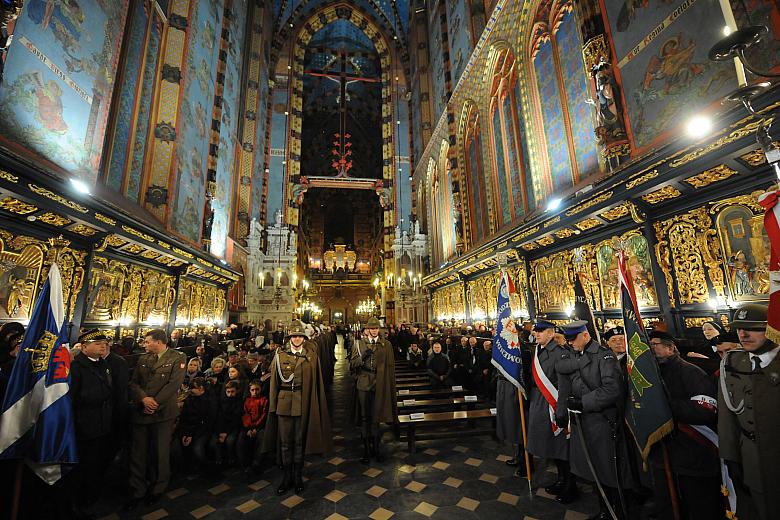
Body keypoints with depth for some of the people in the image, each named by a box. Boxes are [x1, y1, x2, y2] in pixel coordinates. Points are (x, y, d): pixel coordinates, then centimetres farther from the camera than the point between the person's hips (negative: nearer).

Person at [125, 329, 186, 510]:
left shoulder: (177, 358, -8)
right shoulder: (143, 359, 10)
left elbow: (174, 384, -15)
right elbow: (133, 382, 4)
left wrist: (155, 403, -16)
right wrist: (144, 399, -12)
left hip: (163, 412, -4)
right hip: (141, 411, 4)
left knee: (161, 453, 9)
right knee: (138, 453, 11)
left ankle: (158, 489, 30)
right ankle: (138, 491, 30)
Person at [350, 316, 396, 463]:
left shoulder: (386, 344, 6)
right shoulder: (360, 344, 7)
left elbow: (391, 367, 5)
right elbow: (352, 364, 3)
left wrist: (391, 385, 3)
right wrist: (362, 357, -15)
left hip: (380, 386, 0)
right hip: (364, 385, 1)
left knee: (376, 418, 7)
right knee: (365, 418, 5)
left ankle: (376, 448, 23)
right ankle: (366, 449, 19)